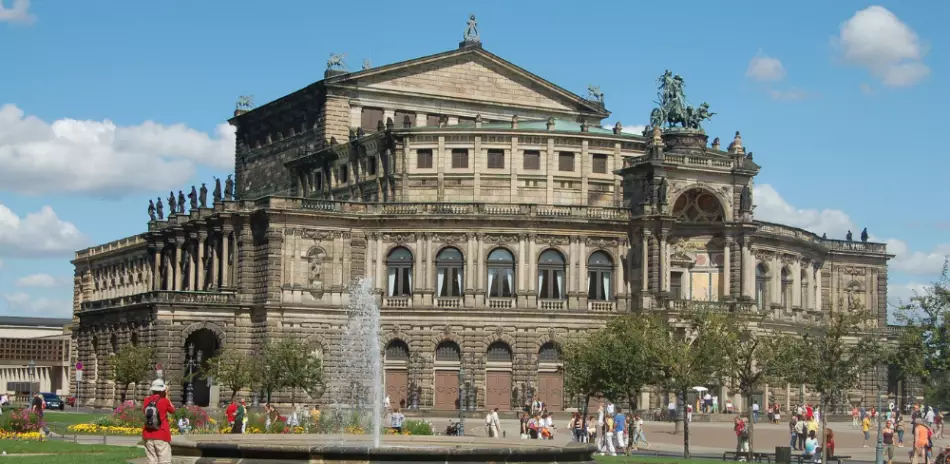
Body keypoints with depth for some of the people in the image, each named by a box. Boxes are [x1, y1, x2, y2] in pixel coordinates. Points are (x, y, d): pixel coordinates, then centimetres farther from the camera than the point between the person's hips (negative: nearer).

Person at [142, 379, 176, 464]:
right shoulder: (164, 401, -8)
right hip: (162, 436, -4)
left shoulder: (146, 401, 2)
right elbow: (173, 411, 9)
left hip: (148, 436, 4)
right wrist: (166, 397, 15)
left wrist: (150, 396, 23)